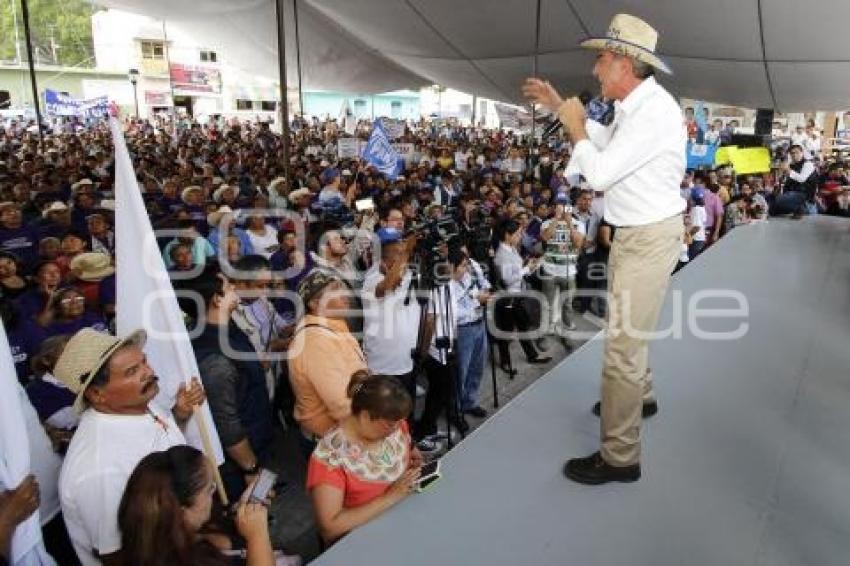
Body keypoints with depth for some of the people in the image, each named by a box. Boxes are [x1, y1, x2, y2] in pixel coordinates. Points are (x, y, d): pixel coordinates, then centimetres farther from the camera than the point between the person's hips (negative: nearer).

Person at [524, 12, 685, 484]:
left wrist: (573, 126, -10)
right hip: (635, 233, 10)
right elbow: (606, 141, 25)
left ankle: (619, 458, 5)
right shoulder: (634, 105, 5)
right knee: (625, 327, 26)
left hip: (650, 238, -10)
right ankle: (639, 395, 51)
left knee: (622, 345, -7)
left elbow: (598, 173, -26)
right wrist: (559, 106, 21)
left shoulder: (654, 112, -24)